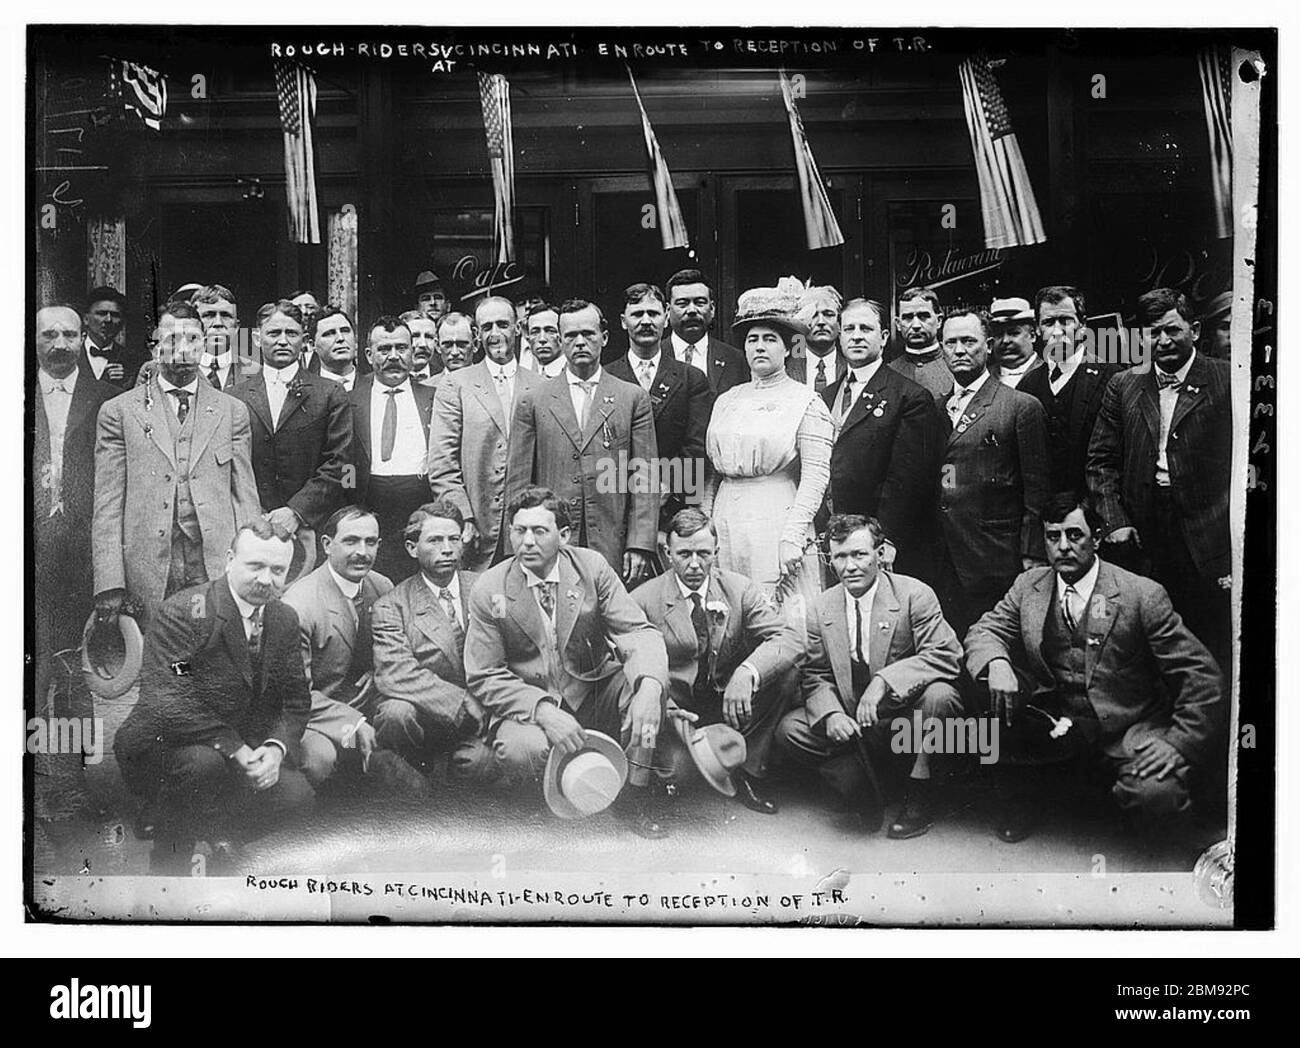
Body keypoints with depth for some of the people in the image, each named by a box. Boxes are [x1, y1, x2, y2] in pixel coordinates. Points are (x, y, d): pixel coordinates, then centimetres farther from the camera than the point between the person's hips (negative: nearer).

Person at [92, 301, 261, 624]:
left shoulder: (232, 412, 12)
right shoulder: (119, 412, 7)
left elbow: (246, 498, 10)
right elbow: (108, 506, 3)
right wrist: (109, 585, -6)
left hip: (217, 566, 1)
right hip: (148, 570, -1)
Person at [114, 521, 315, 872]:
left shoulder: (285, 619, 3)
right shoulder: (182, 612, -19)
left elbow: (296, 700, 5)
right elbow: (163, 701, -29)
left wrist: (276, 748, -16)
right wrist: (234, 748, -32)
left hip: (237, 754, 6)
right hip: (156, 749, -6)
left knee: (295, 792, -18)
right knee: (204, 763, -37)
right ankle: (169, 852, -7)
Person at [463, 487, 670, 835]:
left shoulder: (591, 567, -5)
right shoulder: (490, 591, -8)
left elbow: (639, 633, -10)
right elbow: (484, 678, -7)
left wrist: (648, 688, -33)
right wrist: (543, 709, -25)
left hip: (594, 696, 2)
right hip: (528, 708, -2)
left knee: (644, 674, -26)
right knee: (521, 751, -34)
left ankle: (639, 790, -9)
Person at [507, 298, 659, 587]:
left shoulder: (633, 398, 8)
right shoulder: (532, 401, 9)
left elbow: (645, 480, 4)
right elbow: (518, 483, 7)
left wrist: (640, 545, -5)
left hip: (614, 550, 0)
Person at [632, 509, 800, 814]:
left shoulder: (739, 590, -2)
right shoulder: (643, 601, -8)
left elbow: (789, 640, -13)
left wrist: (747, 673, -33)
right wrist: (661, 706, -30)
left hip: (730, 707, 3)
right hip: (674, 710, -3)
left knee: (787, 671, -20)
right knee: (670, 763, -32)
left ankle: (749, 771, -6)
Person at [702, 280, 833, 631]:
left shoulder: (806, 402, 0)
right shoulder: (727, 401, 16)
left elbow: (816, 475, -9)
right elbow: (712, 474, 16)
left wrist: (793, 536, -17)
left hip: (777, 519, -5)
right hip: (726, 523, 5)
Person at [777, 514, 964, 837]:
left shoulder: (914, 595, -11)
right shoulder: (822, 608, 1)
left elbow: (947, 655, -21)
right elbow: (816, 677, 4)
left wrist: (884, 681, -32)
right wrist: (830, 714, -19)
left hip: (907, 716, -3)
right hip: (854, 724, 3)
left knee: (938, 695, -33)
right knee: (790, 729, -14)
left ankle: (921, 796, -11)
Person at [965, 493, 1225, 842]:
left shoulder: (1143, 595, -8)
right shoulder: (1028, 586, 5)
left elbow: (1201, 676, -8)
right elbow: (984, 631, 4)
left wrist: (1179, 743, -21)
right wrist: (996, 663, -21)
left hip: (1128, 731, -3)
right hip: (1057, 731, 3)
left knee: (1156, 792, -33)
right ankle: (1021, 803, 4)